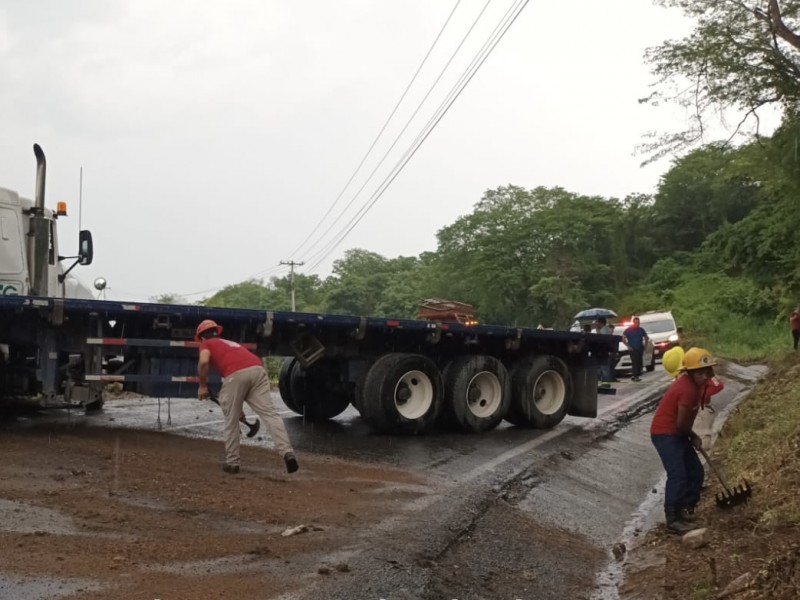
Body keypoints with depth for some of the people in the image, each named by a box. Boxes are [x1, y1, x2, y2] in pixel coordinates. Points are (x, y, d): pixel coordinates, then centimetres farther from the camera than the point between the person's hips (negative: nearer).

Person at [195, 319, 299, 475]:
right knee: (269, 413, -5)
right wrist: (240, 405, 56)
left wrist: (202, 385, 14)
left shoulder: (206, 344, 24)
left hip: (236, 374, -5)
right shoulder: (231, 343, 42)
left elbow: (204, 361, -1)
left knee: (231, 420, 12)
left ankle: (232, 462, 20)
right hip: (258, 369, 5)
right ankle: (287, 452, -21)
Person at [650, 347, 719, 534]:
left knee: (696, 472, 12)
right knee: (678, 476, -17)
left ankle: (685, 510, 23)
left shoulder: (694, 383, 1)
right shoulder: (688, 389, -27)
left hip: (678, 433, 10)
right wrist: (694, 437, -2)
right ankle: (672, 519, -11)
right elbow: (682, 423, -20)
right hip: (665, 433, -10)